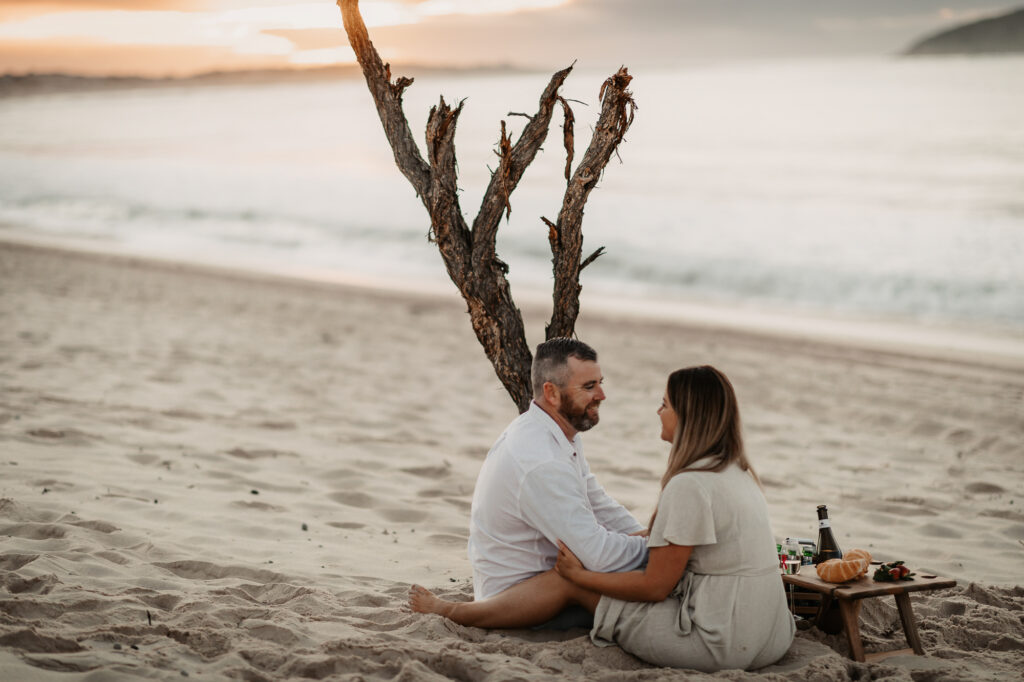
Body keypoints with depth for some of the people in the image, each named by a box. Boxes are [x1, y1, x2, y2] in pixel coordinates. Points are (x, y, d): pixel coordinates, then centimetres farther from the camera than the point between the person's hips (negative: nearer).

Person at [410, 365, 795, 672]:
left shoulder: (690, 485, -20)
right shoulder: (739, 472, 11)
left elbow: (655, 586, -16)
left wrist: (581, 574, -2)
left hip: (719, 644, -9)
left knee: (567, 579, 2)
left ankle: (455, 613, 20)